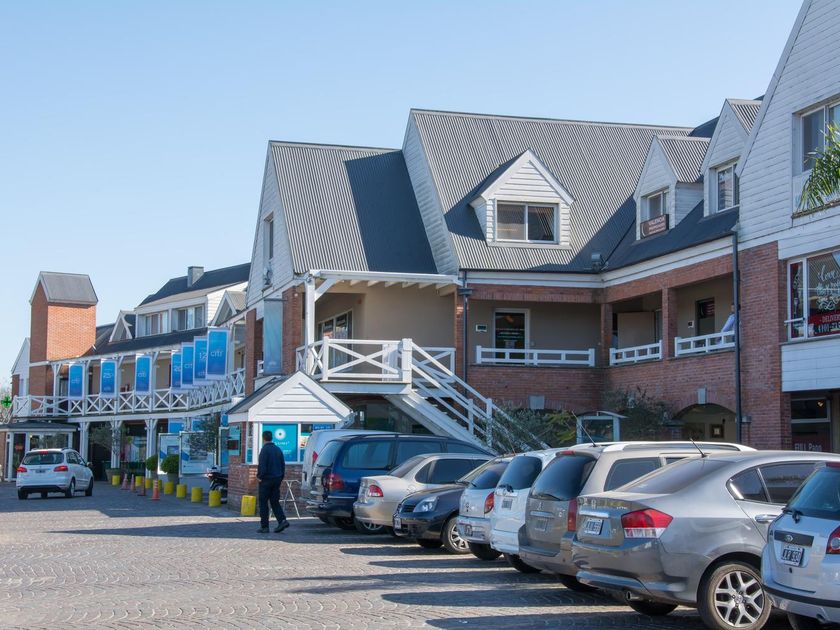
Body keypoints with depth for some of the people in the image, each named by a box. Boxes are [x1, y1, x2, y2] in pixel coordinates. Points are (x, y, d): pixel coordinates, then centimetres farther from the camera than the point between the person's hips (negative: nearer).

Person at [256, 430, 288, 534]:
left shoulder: (265, 449, -12)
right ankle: (282, 520, -7)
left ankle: (264, 526, 3)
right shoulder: (278, 449, 11)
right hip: (277, 479, 7)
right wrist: (281, 477, 17)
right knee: (275, 502, 12)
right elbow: (283, 465, 13)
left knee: (263, 503, 2)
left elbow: (262, 466, -18)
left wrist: (259, 476, -5)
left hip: (266, 479, -7)